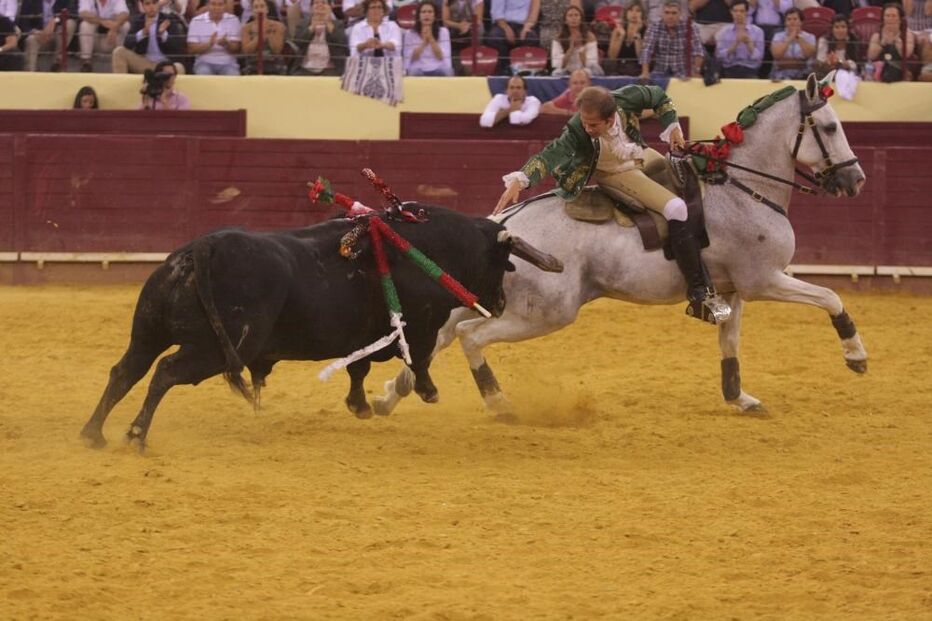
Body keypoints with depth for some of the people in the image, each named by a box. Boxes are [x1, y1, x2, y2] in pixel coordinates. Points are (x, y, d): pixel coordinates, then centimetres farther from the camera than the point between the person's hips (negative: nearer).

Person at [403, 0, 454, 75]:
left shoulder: (443, 32, 7)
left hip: (439, 71, 1)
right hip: (418, 70, -1)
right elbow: (412, 58, -2)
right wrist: (424, 41, -11)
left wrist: (431, 38, -12)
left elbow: (441, 57, -2)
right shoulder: (410, 34, 6)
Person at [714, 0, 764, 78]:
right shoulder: (723, 32, 7)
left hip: (750, 71, 0)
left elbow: (758, 57, -1)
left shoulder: (757, 31, 6)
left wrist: (748, 43, -16)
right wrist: (736, 43, -14)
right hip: (729, 70, 0)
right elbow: (720, 56, -3)